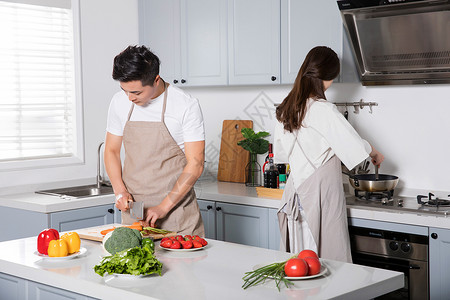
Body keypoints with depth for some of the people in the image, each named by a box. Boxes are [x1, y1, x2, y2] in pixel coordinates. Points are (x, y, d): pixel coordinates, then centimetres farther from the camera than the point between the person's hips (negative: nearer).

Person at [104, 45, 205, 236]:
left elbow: (195, 165, -12)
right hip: (133, 208, 4)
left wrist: (163, 207, -17)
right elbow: (111, 150, 13)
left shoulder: (186, 106, -12)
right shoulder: (119, 102, 2)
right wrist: (120, 191, -4)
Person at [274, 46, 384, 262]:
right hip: (322, 192, -8)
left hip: (295, 192, 8)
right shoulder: (323, 110, -15)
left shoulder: (285, 109, 8)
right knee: (329, 259, -1)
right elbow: (356, 146, -14)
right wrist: (376, 154, 6)